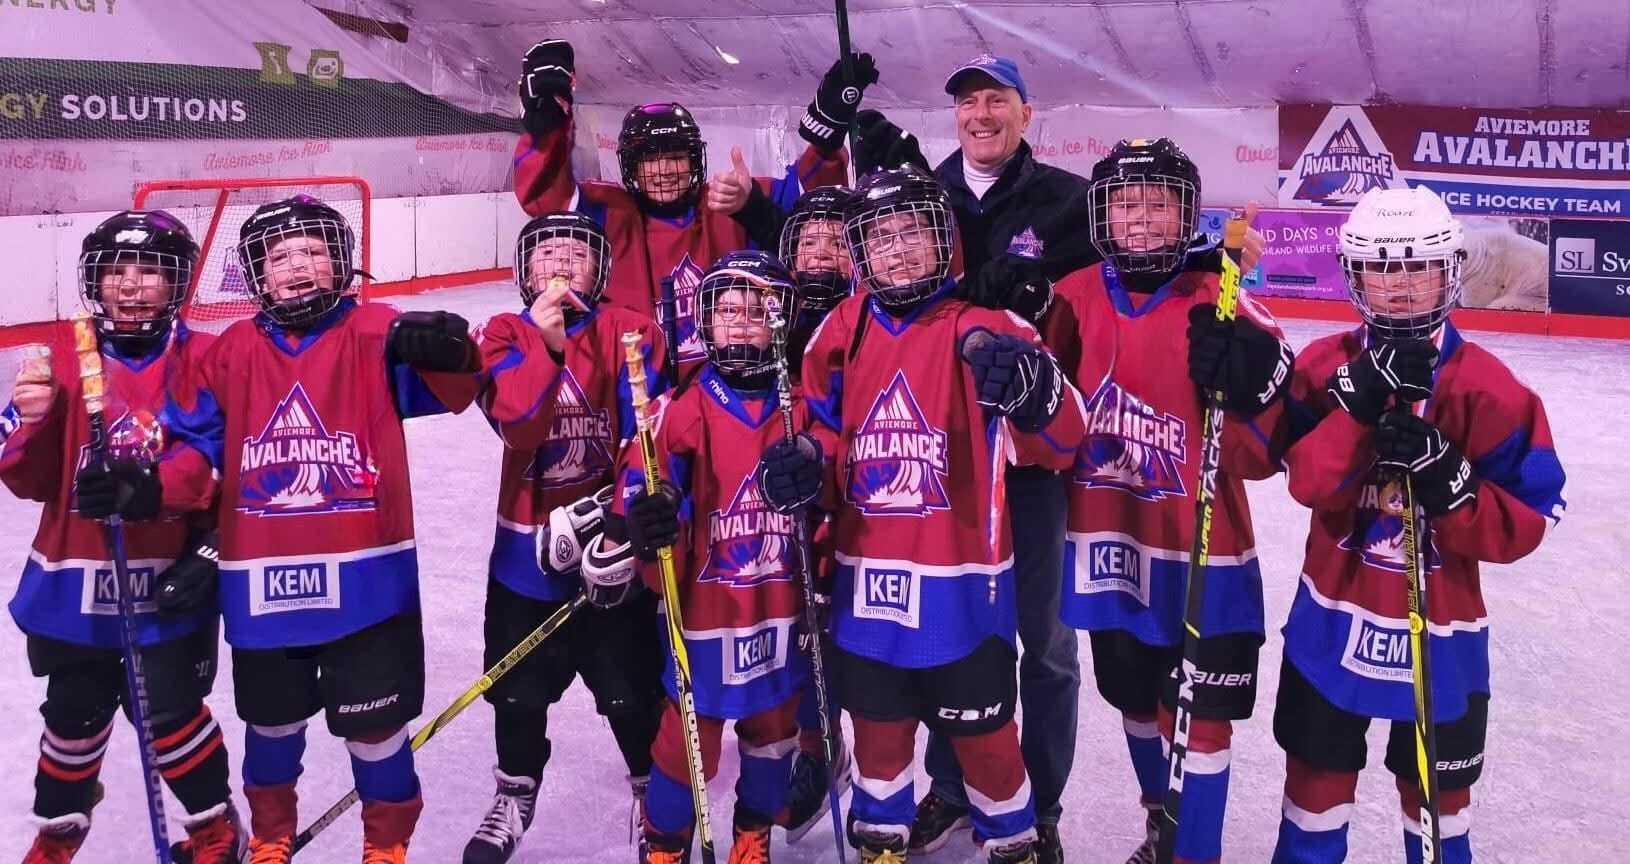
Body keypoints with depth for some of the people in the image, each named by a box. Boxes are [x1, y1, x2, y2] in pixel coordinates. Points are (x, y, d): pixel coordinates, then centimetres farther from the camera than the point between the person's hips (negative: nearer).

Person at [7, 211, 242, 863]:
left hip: (170, 583, -2)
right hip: (75, 580, 3)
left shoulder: (206, 361, -6)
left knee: (168, 710, -1)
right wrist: (31, 419, -20)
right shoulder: (63, 356, -1)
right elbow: (29, 481, -1)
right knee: (76, 714, 15)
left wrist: (209, 551, -8)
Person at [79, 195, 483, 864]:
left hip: (363, 578, -3)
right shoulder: (230, 353, 4)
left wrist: (448, 354, -43)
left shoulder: (377, 335, -5)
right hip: (262, 582, 3)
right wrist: (152, 487, -15)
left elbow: (450, 388, -20)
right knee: (271, 719, 21)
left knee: (374, 723, 7)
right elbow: (198, 450, 5)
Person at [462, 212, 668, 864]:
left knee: (632, 685, 8)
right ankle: (515, 794, 38)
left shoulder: (630, 333, -4)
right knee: (519, 686, 15)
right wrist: (544, 343, -29)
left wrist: (619, 510, -20)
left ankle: (652, 785, 33)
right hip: (527, 544, 2)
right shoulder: (505, 335, 0)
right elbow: (514, 425, -17)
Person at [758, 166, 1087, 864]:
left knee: (980, 726, 9)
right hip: (866, 572, 4)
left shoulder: (981, 328, -9)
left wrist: (1032, 383, -36)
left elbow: (1058, 444, -15)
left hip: (959, 577, -3)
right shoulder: (842, 331, 3)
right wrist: (805, 462, -9)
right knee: (878, 721, 18)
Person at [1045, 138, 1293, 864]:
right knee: (1135, 701, 22)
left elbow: (1260, 456, -13)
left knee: (1198, 719, 4)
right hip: (1107, 541, 5)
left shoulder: (1221, 308, -13)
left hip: (1198, 553, -4)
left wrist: (1250, 389, -30)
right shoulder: (1075, 299, 0)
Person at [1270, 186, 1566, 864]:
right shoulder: (1326, 365, -5)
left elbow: (1526, 523, -11)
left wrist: (1449, 483, -27)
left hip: (1438, 629, -1)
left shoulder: (1488, 388, -11)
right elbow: (1306, 482, -17)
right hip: (1333, 616, 1)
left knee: (1437, 787, 16)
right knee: (1317, 770, 17)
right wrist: (1362, 406, -29)